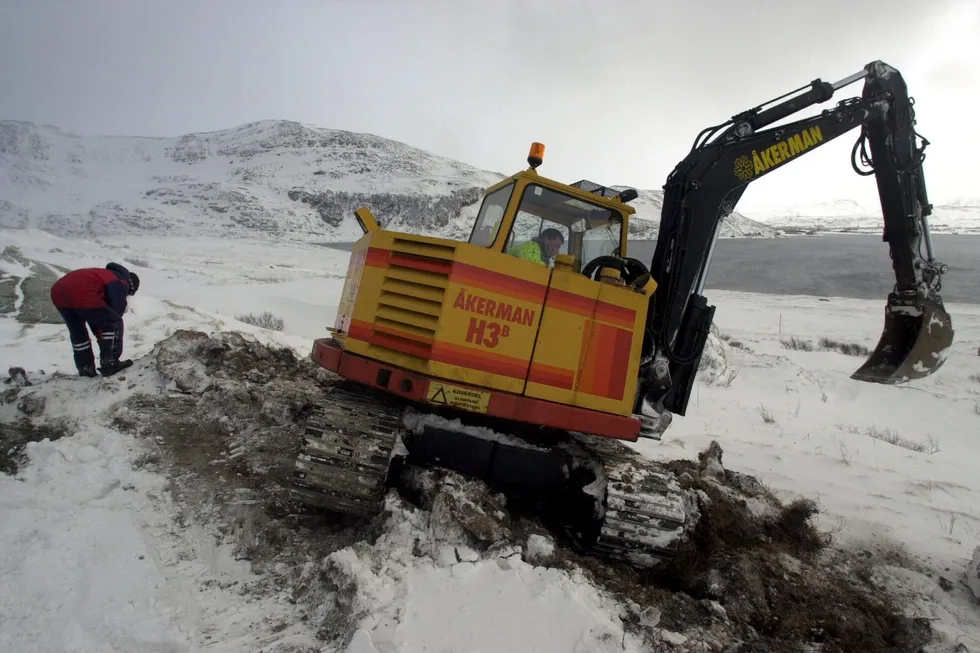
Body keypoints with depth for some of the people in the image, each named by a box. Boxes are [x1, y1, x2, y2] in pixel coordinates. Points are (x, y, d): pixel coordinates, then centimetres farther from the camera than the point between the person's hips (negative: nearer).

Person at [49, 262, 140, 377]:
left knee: (77, 332, 27)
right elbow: (116, 310, 9)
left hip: (58, 292, 9)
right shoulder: (120, 283, 13)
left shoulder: (105, 275, 37)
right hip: (80, 294, -9)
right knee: (114, 323, 6)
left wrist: (100, 335, 40)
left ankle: (85, 368, 30)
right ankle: (109, 364, 8)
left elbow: (95, 313, 39)